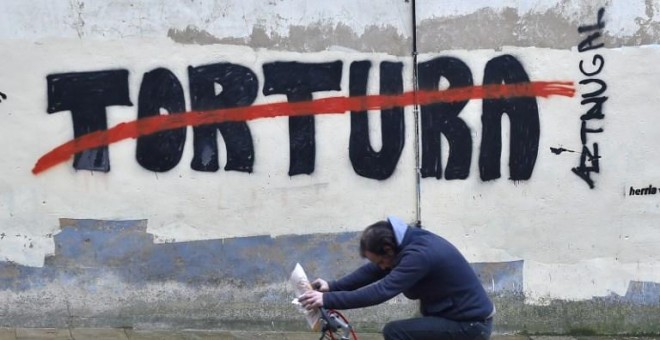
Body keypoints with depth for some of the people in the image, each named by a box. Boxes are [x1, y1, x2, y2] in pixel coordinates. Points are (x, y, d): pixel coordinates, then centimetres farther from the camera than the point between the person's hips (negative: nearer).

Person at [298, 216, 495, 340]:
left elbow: (381, 291, -31)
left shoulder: (420, 254, -27)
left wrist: (327, 300, -28)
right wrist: (332, 286, 1)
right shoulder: (410, 241, 2)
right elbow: (372, 271, 10)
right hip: (470, 319, 10)